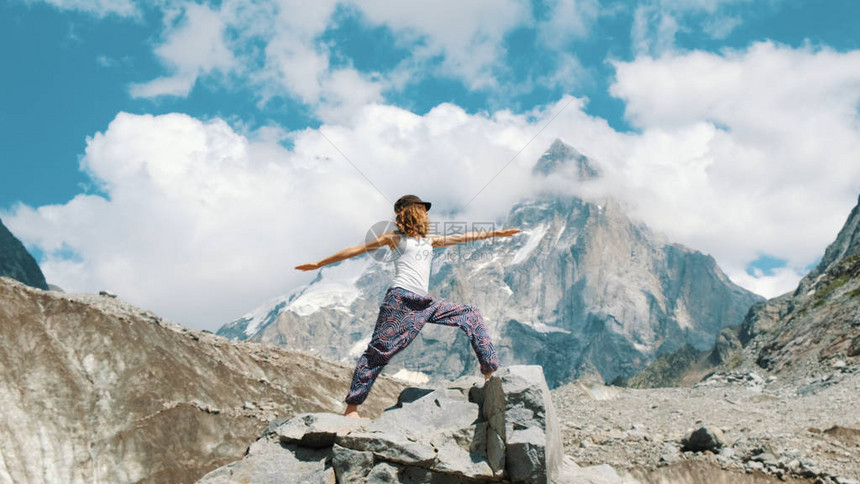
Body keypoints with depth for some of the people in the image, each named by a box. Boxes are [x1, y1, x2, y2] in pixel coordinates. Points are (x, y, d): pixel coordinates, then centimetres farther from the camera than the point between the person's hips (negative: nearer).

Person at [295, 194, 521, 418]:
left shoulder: (429, 240, 25)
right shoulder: (395, 237, 9)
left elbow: (461, 237, 29)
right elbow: (356, 250, 11)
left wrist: (496, 233, 29)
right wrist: (319, 263, 12)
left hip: (425, 304, 7)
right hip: (401, 299, -7)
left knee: (471, 315, 8)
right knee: (379, 350, -12)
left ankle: (490, 371, 12)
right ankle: (351, 407, -7)